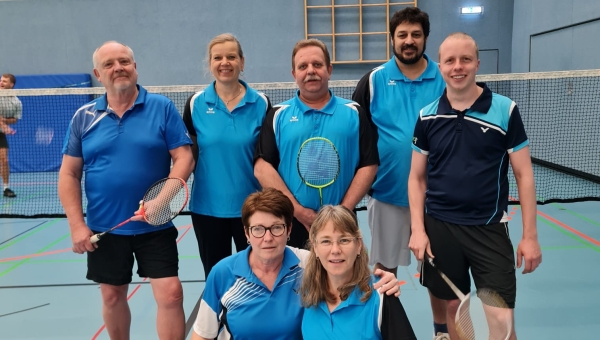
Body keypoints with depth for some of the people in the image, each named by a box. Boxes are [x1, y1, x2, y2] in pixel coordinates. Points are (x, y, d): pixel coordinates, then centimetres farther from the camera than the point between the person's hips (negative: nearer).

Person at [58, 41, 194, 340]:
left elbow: (184, 157, -7)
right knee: (112, 296, 16)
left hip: (155, 226, -2)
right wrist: (77, 225, -4)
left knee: (170, 294, -5)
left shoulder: (162, 108, -4)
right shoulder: (83, 117, 3)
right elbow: (69, 174, 3)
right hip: (103, 228, 3)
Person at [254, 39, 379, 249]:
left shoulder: (354, 113, 6)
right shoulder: (278, 115, 4)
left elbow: (368, 165, 1)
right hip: (291, 223, 0)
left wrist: (343, 210, -9)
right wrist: (298, 210, -12)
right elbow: (262, 167, -4)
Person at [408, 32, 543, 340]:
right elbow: (417, 178, 6)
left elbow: (523, 175, -1)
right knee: (454, 309, 13)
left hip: (489, 228, -1)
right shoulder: (427, 117, 2)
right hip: (440, 227, 2)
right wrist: (417, 230, -3)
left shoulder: (505, 110, -4)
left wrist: (529, 236, -4)